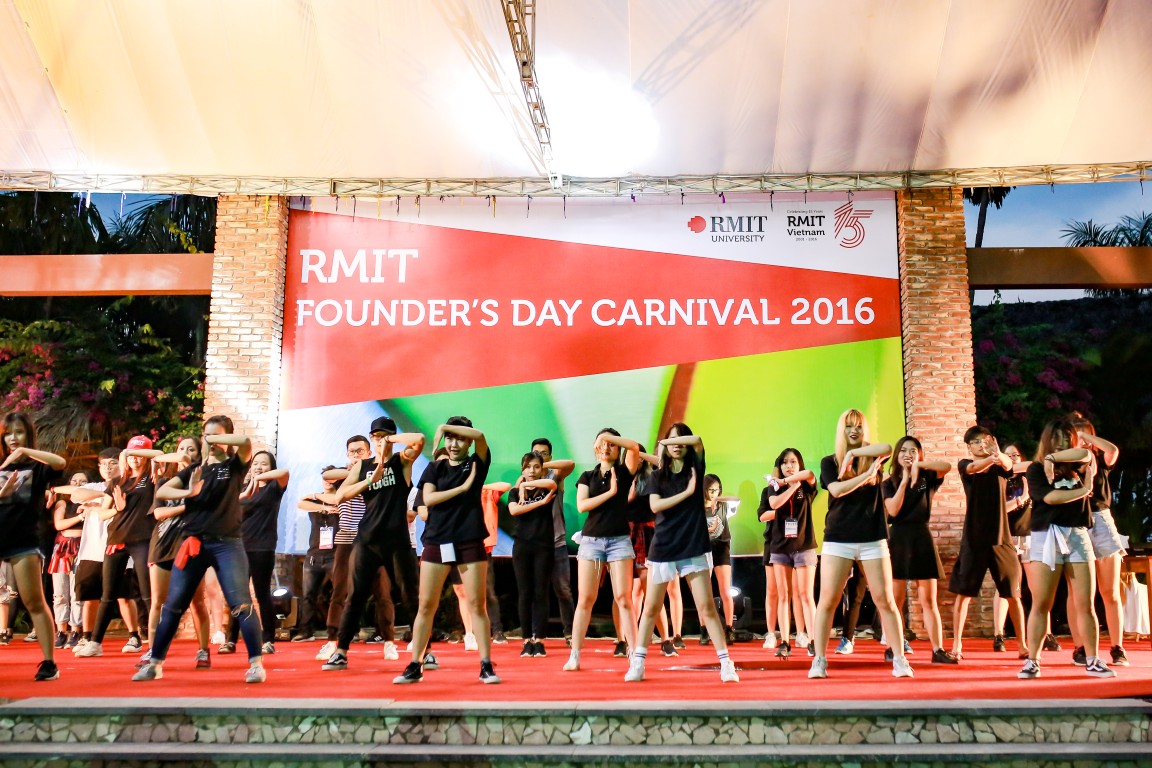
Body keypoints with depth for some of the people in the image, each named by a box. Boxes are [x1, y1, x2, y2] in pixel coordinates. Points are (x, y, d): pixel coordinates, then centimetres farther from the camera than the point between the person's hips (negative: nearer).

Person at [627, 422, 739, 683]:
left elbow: (697, 440, -12)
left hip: (694, 547, -1)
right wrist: (687, 492, -12)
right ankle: (637, 663, 14)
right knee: (651, 607, 5)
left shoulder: (695, 469, 6)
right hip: (663, 547, 1)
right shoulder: (658, 476, 8)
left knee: (707, 607, -4)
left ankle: (726, 663, 3)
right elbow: (655, 506, -8)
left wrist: (666, 441, -5)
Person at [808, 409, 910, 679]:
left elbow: (887, 448, -15)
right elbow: (837, 489, -11)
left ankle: (900, 660, 10)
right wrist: (866, 475, -17)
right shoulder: (829, 461, 6)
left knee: (885, 600, 1)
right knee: (827, 601, -3)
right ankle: (819, 661, 4)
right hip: (838, 540, -1)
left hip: (873, 539, 1)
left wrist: (853, 454, -12)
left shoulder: (872, 458, 8)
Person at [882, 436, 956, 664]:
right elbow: (893, 510, -10)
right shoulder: (890, 483, 7)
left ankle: (938, 650, 1)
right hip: (898, 538, 0)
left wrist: (919, 465, -13)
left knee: (929, 600, 1)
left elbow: (947, 466, -12)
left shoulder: (927, 479, 8)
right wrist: (905, 479, -10)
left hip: (922, 538, 0)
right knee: (896, 600, 1)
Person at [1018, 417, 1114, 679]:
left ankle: (1093, 661, 12)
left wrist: (1054, 458, -7)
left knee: (1085, 605, 2)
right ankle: (1032, 662, -1)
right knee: (1041, 605, -5)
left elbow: (1085, 453, -8)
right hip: (1046, 537, -3)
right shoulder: (1036, 469, 4)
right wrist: (1084, 490, -3)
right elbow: (1050, 497, -11)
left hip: (1078, 536, 3)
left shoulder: (1077, 467, 14)